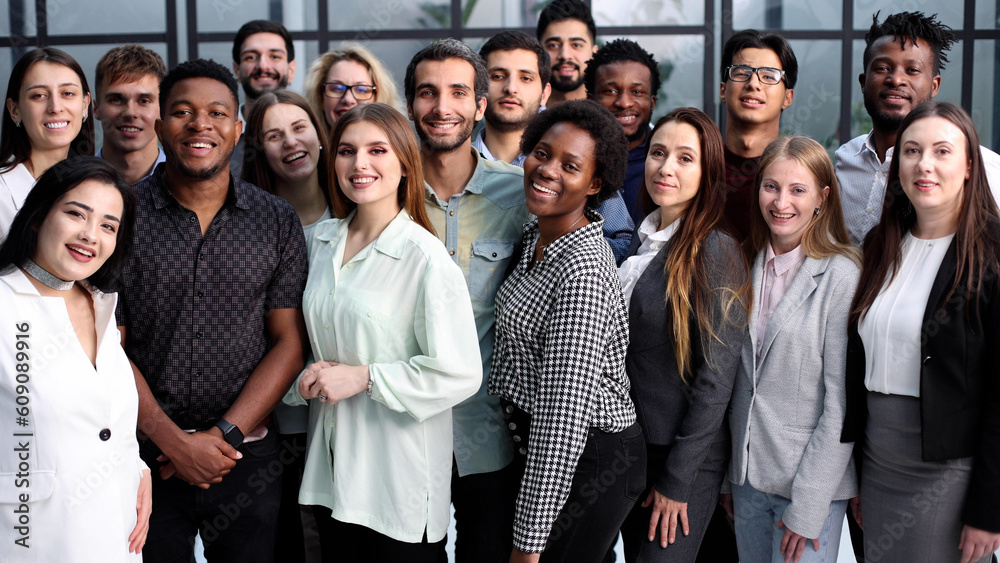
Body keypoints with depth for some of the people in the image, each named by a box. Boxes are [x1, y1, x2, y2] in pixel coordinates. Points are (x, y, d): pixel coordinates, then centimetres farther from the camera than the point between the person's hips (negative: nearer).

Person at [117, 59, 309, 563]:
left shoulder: (277, 221, 2)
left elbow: (289, 342, -1)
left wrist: (224, 435, -11)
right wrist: (173, 440, -12)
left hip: (247, 459, 1)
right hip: (143, 456, -1)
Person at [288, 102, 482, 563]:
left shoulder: (425, 257, -15)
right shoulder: (324, 240, 6)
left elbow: (459, 374, -18)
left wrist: (363, 376, -17)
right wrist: (313, 378, 3)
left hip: (400, 472, -6)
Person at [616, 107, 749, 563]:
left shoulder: (717, 252, -15)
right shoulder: (638, 243, 7)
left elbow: (715, 380, -17)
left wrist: (676, 480, -16)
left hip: (685, 457, -7)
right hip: (625, 447, 7)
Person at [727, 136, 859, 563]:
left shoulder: (842, 275, -12)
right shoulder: (750, 266, 6)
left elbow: (842, 403, -14)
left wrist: (807, 507, -15)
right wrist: (726, 477, 7)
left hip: (814, 481, -5)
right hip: (747, 478, 5)